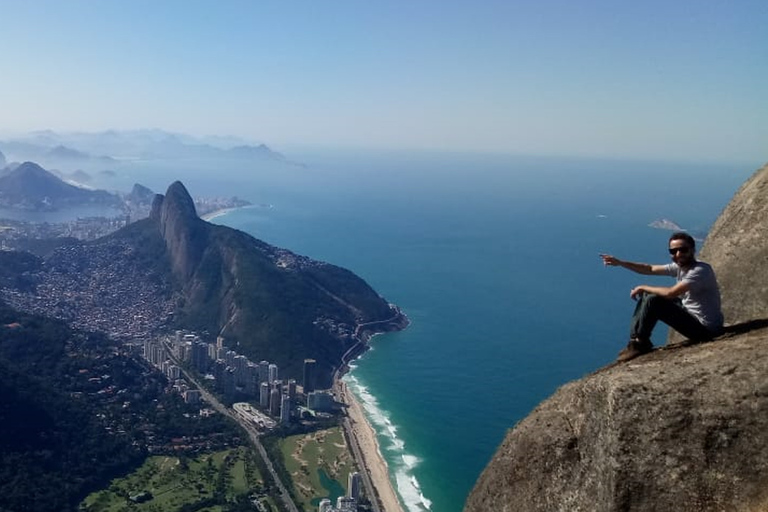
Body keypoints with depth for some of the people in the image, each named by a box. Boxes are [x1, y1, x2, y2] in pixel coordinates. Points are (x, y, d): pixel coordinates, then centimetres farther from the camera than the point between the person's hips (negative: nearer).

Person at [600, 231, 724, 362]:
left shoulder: (700, 271, -25)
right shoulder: (679, 266, 1)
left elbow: (671, 293, -33)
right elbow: (650, 269, 8)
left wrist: (643, 288, -17)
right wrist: (620, 263, -3)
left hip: (705, 329, -9)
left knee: (653, 301, -20)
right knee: (647, 296, 8)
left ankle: (640, 343, -3)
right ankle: (635, 340, 9)